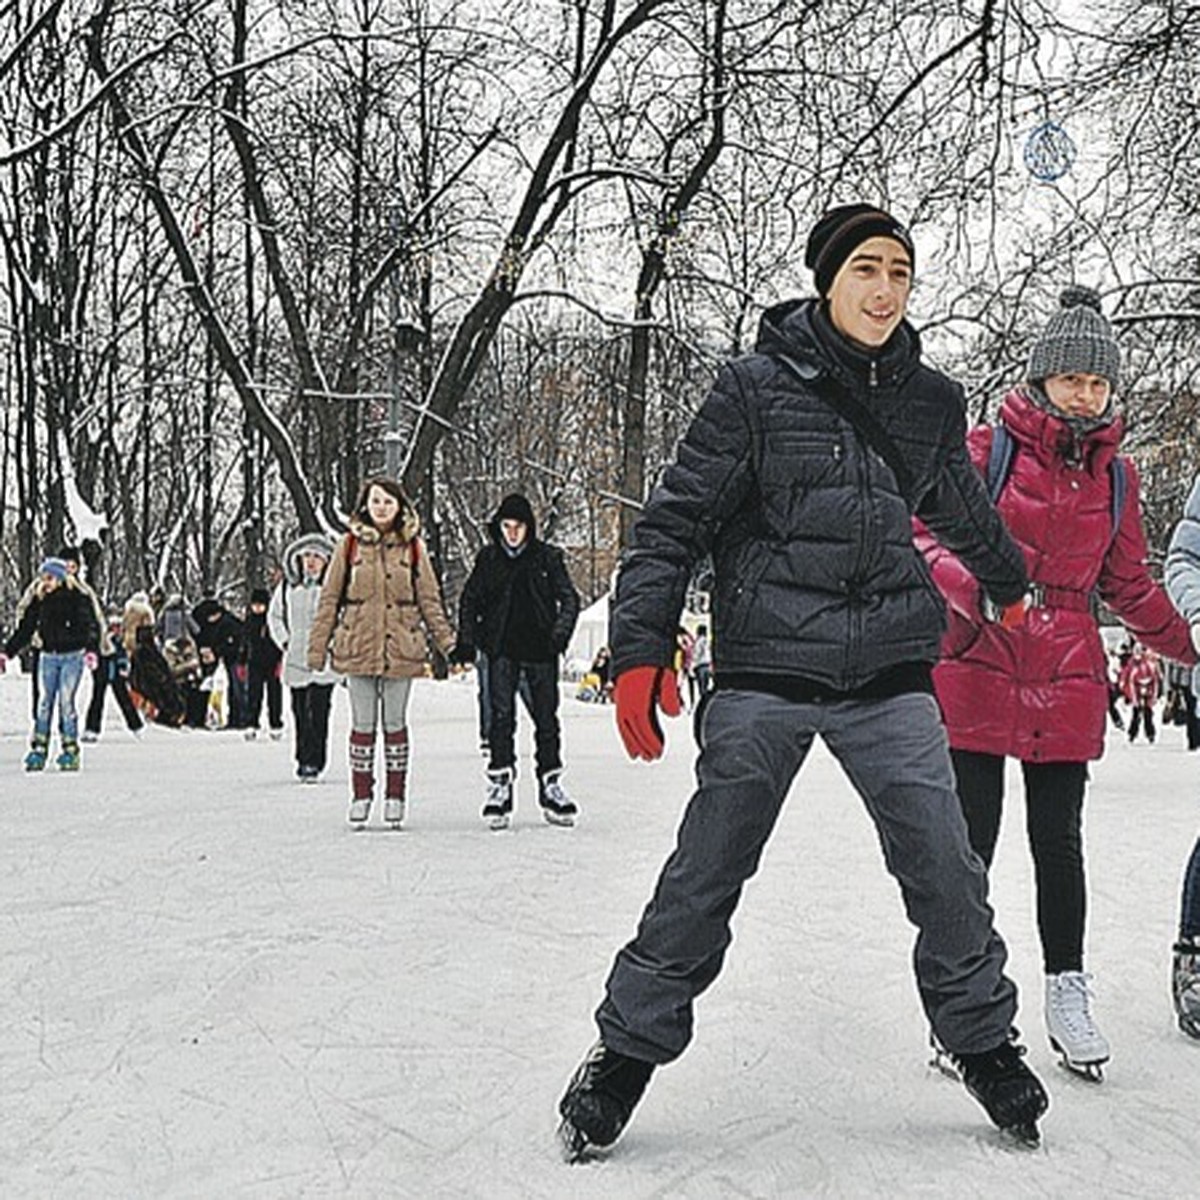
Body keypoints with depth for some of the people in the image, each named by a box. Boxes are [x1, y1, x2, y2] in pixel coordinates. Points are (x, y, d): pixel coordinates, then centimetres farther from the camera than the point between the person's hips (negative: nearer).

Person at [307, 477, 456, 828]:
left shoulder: (413, 546, 5)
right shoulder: (350, 545, 3)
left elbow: (429, 600, 6)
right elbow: (329, 599, 4)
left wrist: (447, 642, -2)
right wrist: (317, 646, 0)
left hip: (401, 650, 0)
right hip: (359, 648, 0)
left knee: (395, 724, 6)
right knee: (363, 724, 4)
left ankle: (395, 797, 14)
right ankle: (361, 796, 13)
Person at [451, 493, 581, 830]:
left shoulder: (548, 557, 1)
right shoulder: (489, 557, 5)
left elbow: (569, 598, 0)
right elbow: (470, 600, 11)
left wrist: (561, 631, -17)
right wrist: (466, 642, 0)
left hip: (540, 650, 0)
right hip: (502, 650, 0)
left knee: (546, 719, 5)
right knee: (501, 717, -5)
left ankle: (551, 784, 15)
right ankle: (499, 784, 0)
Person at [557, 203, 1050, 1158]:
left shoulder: (931, 401, 10)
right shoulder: (757, 387, -3)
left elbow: (965, 514, 29)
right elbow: (674, 522, -4)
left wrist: (1012, 587, 44)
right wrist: (641, 650, -12)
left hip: (890, 677, 3)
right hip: (764, 674, -3)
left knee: (948, 874, 3)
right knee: (702, 882, 2)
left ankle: (983, 1040, 27)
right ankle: (629, 1051, 19)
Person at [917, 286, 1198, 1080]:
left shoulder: (1116, 474, 10)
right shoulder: (986, 449, -2)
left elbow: (1129, 583, 19)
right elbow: (930, 537, -7)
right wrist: (976, 589, -25)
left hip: (1068, 684, 3)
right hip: (979, 674, -3)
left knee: (1059, 842, 7)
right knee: (971, 842, 0)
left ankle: (1067, 992, 21)